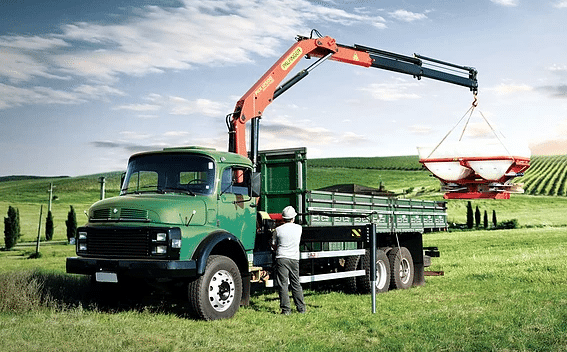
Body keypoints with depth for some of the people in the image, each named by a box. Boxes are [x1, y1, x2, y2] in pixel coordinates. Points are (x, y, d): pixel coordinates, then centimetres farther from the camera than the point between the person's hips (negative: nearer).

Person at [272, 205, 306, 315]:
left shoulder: (278, 230, -3)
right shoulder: (299, 228, 3)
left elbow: (274, 245, 8)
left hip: (281, 258, -3)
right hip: (294, 259, 3)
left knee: (283, 285, 0)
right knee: (296, 284, 13)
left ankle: (286, 309, -2)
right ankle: (301, 308, 18)